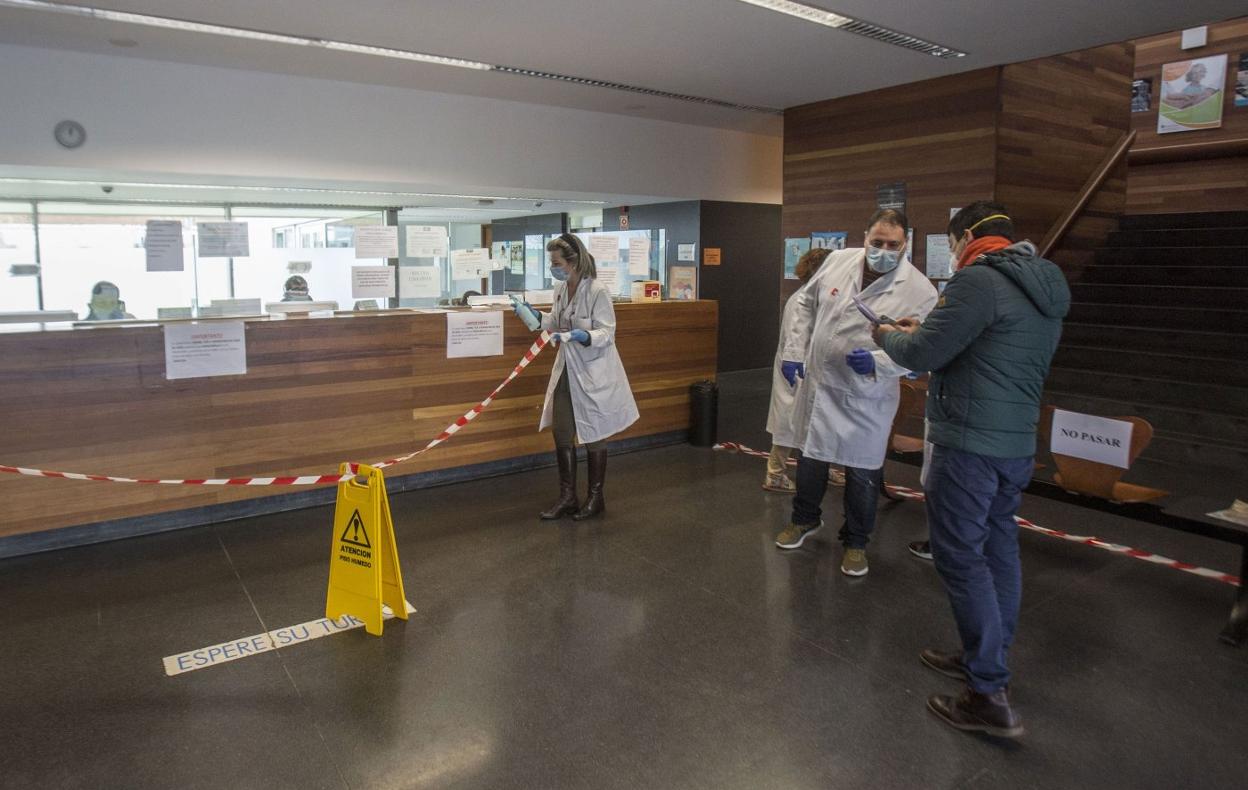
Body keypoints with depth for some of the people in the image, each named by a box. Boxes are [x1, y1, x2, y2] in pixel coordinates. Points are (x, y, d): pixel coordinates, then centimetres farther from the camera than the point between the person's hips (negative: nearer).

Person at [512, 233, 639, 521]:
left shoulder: (598, 291, -20)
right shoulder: (560, 289, 2)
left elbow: (606, 332, -18)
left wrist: (583, 336, -35)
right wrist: (535, 315, 0)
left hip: (593, 372, -7)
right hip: (567, 369, 7)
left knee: (593, 436, 7)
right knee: (562, 433, 9)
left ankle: (595, 498, 24)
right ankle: (568, 497, 22)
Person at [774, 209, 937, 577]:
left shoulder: (919, 290, -14)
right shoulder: (837, 260, -3)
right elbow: (806, 304, 9)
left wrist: (877, 362, -32)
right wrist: (794, 351, 3)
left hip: (867, 396, -3)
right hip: (818, 382, 4)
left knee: (863, 473, 9)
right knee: (810, 458, 20)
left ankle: (856, 542, 32)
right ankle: (805, 519, 45)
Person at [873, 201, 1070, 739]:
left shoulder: (979, 280, -15)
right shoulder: (1046, 288, 15)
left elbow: (922, 355, -15)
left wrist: (889, 335, 6)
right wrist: (926, 330, 17)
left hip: (969, 443, -9)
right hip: (1018, 445, 9)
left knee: (961, 557, -2)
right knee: (998, 550, 18)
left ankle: (991, 698, 2)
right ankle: (987, 660, 33)